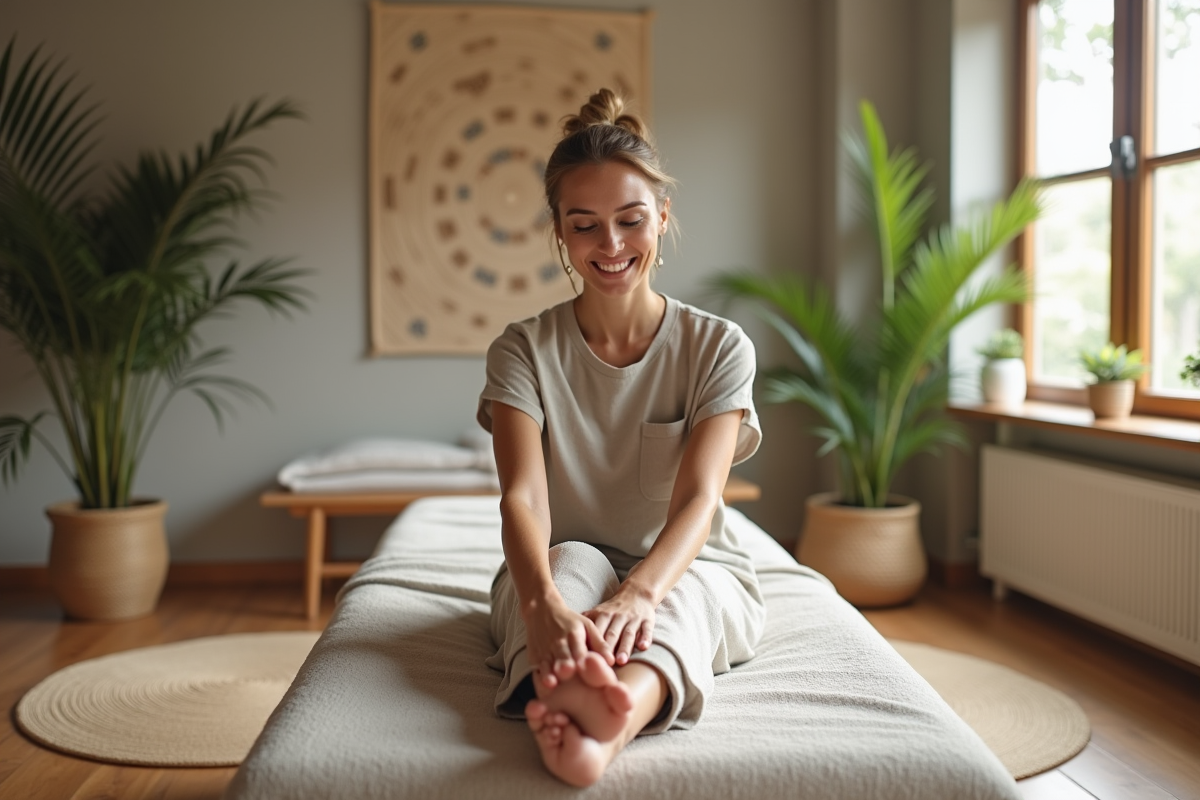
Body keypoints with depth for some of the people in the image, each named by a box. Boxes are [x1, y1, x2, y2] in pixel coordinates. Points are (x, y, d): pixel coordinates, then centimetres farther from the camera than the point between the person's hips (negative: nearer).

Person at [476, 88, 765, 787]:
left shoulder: (719, 348, -5)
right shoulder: (525, 351, -4)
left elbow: (698, 498, -20)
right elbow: (523, 497, -20)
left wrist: (640, 591, -43)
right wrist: (544, 601, -43)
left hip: (688, 573, 0)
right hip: (560, 570, 1)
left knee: (680, 590, -35)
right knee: (574, 559, -34)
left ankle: (615, 714, -67)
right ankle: (580, 696, -65)